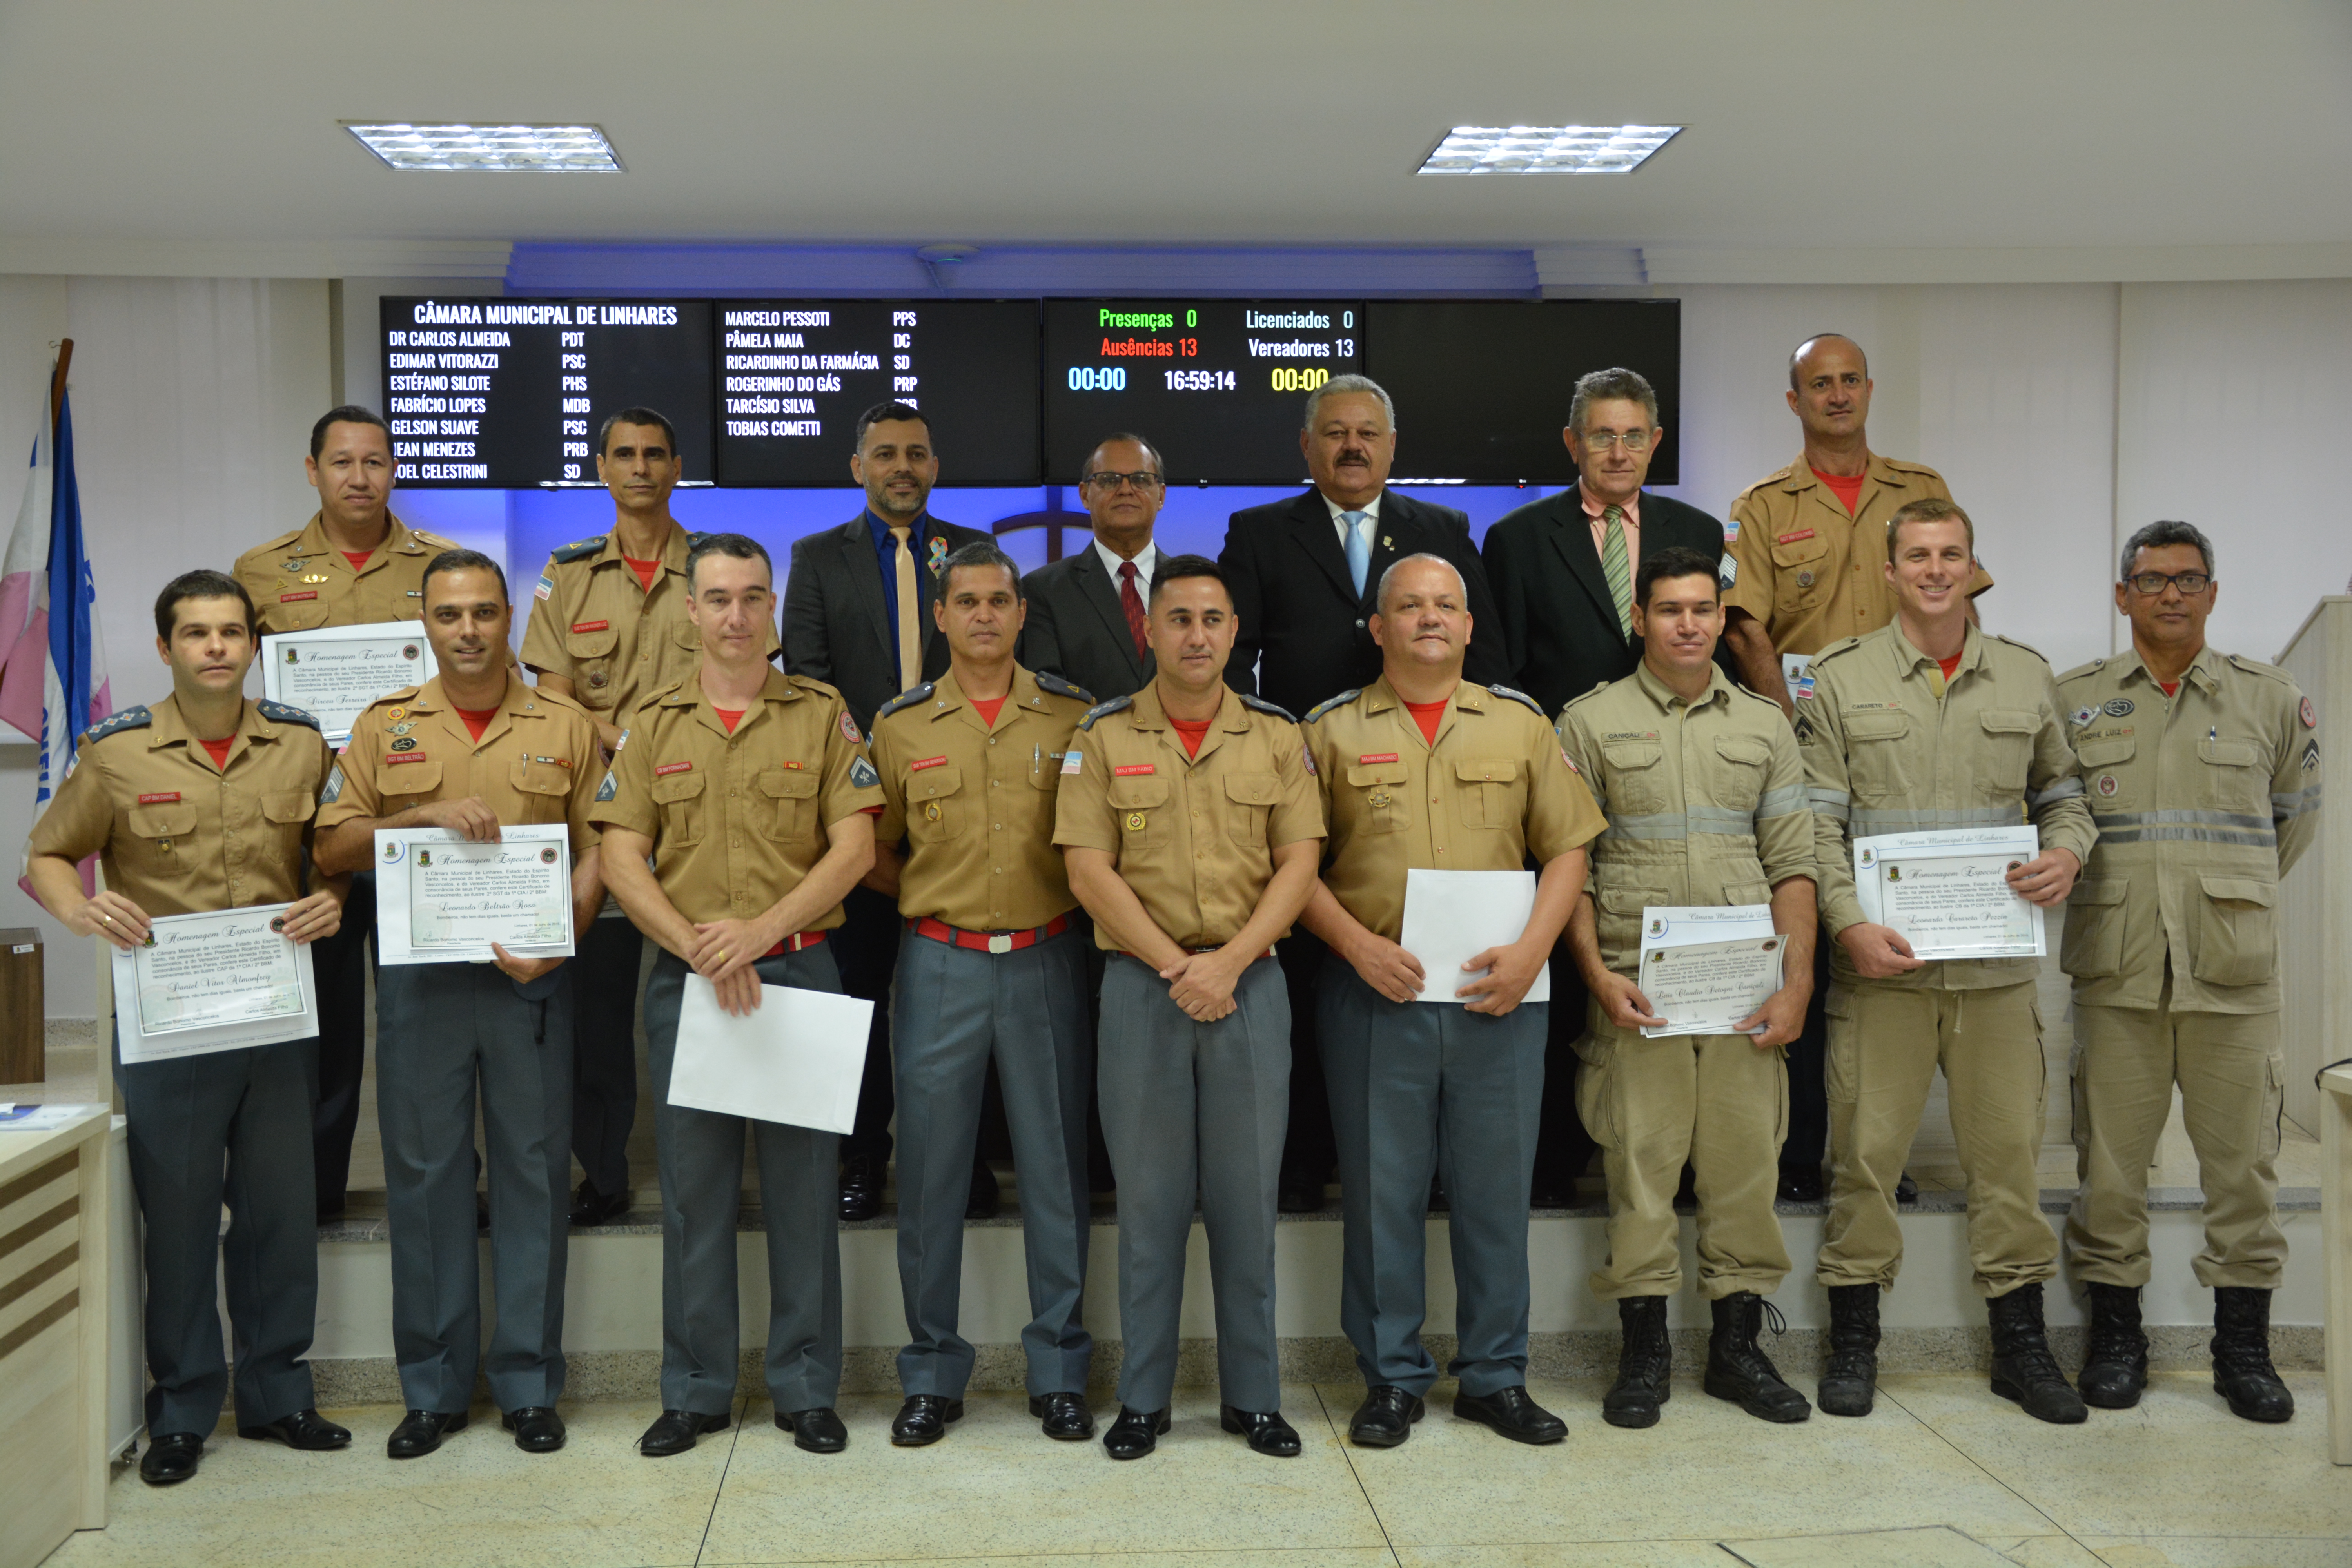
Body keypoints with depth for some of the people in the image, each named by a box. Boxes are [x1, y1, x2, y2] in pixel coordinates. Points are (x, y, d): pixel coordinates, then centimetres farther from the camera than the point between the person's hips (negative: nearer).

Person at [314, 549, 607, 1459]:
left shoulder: (566, 727, 6)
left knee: (534, 1171, 4)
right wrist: (426, 815, -12)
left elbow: (595, 850, 3)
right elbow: (332, 848, 4)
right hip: (419, 977, 1)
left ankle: (528, 1384, 16)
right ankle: (433, 1388, 18)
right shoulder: (385, 726, 8)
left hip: (530, 979, -1)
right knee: (423, 1173, 6)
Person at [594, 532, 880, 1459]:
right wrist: (698, 947, -12)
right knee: (693, 1186, 7)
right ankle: (695, 1390, 19)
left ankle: (807, 1388, 16)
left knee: (802, 1183, 4)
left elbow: (853, 850, -3)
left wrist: (760, 931, -14)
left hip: (801, 970, -1)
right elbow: (622, 861, 2)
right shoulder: (652, 725, 9)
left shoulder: (823, 715, 4)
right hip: (683, 978, 1)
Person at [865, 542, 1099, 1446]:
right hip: (941, 965, 1)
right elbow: (873, 854, 12)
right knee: (929, 1170, 5)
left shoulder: (1075, 716, 2)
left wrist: (1066, 902, -3)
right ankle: (932, 1374, 18)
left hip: (1047, 962, 0)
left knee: (1056, 1166, 6)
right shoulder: (900, 725, 5)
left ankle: (1059, 1370, 19)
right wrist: (932, 899, 1)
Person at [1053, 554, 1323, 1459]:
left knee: (1246, 1194, 7)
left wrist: (1228, 962, -12)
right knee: (1149, 1195, 6)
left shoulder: (1276, 736, 6)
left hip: (1251, 986, 1)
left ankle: (1253, 1396, 19)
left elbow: (1299, 866, 0)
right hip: (1141, 986, -1)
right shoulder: (1103, 737, 2)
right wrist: (1176, 966, -12)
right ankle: (1143, 1398, 18)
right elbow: (1089, 871, -4)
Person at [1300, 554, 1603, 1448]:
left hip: (1499, 995, 2)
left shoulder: (1520, 723, 9)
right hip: (1374, 994, -1)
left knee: (1497, 1187, 8)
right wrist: (1357, 945, -11)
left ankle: (1495, 1376, 22)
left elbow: (1566, 847, 7)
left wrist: (1531, 949, -7)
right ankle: (1391, 1376, 20)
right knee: (1381, 1189, 6)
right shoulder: (1332, 730, 5)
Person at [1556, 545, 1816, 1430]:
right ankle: (1644, 1350, 14)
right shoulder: (1591, 722, 5)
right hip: (1636, 986, -2)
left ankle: (1737, 1345, 19)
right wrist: (1598, 975, -8)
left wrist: (1797, 981, 0)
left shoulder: (1763, 726, 13)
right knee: (1640, 1161, 1)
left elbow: (1792, 862, 9)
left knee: (1745, 1161, 5)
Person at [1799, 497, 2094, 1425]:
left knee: (2009, 1147, 7)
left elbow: (2062, 791, 19)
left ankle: (2020, 1342, 20)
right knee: (1866, 1148, 2)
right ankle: (1854, 1340, 16)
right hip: (1880, 962, -2)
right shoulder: (1840, 681, 3)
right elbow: (1817, 822, -1)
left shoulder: (2026, 678, 11)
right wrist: (1849, 924, -13)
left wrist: (2066, 851, -3)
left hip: (1997, 963, 2)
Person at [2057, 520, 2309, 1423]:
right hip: (2117, 972, 0)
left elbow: (2295, 817, 21)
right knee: (2110, 1158, 4)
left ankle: (2243, 1347, 19)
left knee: (2242, 1159, 5)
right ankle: (2115, 1337, 18)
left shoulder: (2271, 700, 8)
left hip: (2234, 974, 0)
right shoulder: (2073, 701, 7)